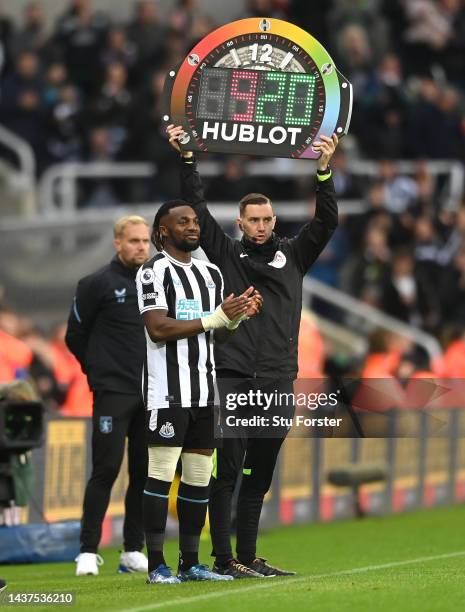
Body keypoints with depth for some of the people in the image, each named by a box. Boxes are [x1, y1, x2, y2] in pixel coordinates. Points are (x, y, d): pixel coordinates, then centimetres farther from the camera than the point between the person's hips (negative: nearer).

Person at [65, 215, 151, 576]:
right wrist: (100, 371, 5)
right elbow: (76, 336, 2)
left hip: (151, 394, 5)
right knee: (106, 469, -9)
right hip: (113, 394, -5)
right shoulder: (98, 284, -4)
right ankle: (89, 551, -5)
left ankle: (133, 551, 12)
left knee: (144, 472, 5)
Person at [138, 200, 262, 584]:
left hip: (204, 390, 8)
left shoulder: (211, 273, 18)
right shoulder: (155, 271, -6)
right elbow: (158, 328, -17)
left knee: (199, 477, 7)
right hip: (168, 390, -8)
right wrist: (214, 318, -17)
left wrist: (237, 316, -1)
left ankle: (190, 563, 12)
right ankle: (157, 566, -9)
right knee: (161, 474, -9)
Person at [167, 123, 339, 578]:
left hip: (277, 382, 4)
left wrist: (324, 170, -6)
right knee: (227, 472, -6)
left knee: (259, 477, 9)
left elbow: (326, 221, 6)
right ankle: (224, 559, -6)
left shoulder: (293, 255, 14)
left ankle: (248, 557, 14)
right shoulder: (226, 253, 7)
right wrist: (187, 160, -7)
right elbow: (196, 209, 1)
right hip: (233, 378, -4)